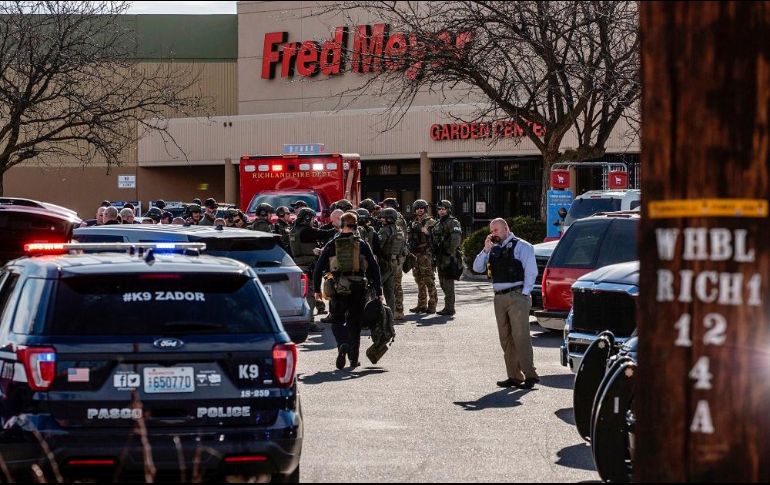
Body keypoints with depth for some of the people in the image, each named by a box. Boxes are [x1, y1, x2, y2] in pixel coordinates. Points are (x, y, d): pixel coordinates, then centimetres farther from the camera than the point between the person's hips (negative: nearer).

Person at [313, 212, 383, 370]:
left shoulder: (331, 245, 3)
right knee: (354, 322, 11)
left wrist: (316, 289, 11)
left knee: (337, 321, 9)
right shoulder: (362, 245, 2)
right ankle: (354, 358, 13)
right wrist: (378, 291, 4)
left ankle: (343, 344, -20)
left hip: (338, 289, 0)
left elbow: (318, 268, 2)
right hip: (358, 289, 0)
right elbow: (374, 268, 0)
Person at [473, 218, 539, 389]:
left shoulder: (521, 246, -2)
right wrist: (486, 250, -2)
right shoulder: (493, 249, 16)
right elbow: (477, 268, 11)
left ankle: (530, 375, -9)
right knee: (505, 338, 6)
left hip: (517, 296, -7)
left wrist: (524, 293, -12)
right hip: (499, 297, 7)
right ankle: (514, 376, 11)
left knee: (520, 336, -12)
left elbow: (531, 271, -6)